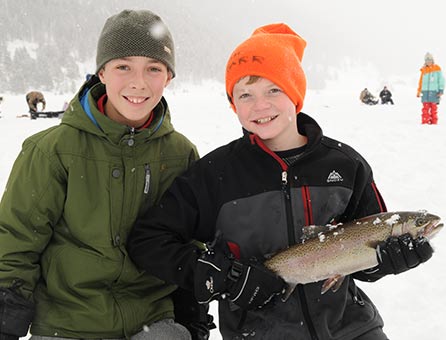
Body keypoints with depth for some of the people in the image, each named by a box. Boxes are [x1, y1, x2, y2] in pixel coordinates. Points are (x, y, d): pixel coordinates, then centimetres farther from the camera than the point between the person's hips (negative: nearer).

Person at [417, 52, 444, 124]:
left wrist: (441, 90, -5)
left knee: (434, 107, -1)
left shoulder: (437, 68, 3)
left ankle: (434, 121, 4)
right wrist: (419, 91, 13)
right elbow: (421, 81, 17)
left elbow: (441, 80, 2)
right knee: (425, 107, -1)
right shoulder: (423, 70, 11)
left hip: (434, 91, -2)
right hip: (425, 91, 2)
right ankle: (425, 121, 2)